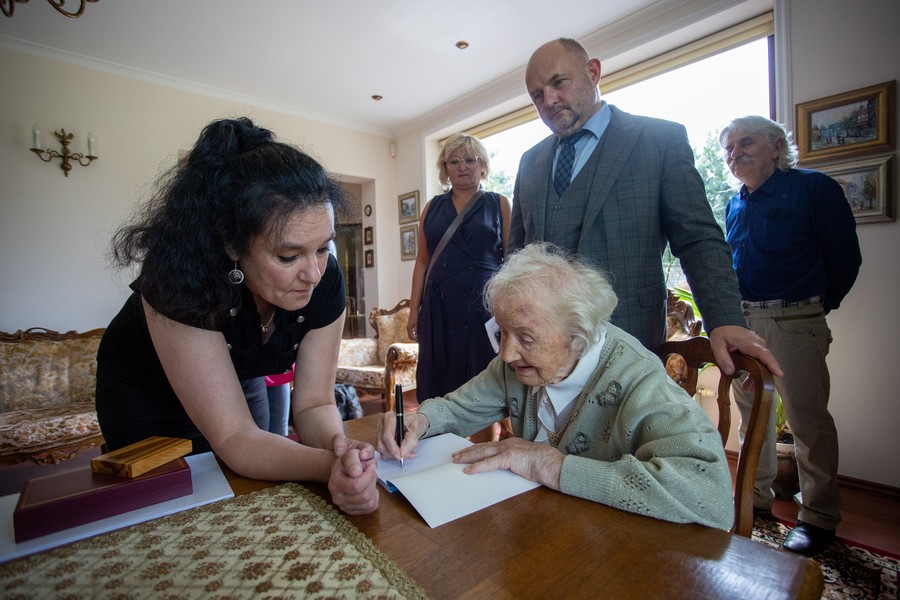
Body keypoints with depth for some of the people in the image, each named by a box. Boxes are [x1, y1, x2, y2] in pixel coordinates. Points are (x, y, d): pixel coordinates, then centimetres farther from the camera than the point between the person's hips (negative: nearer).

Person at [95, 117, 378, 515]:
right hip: (146, 396, -3)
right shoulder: (182, 276, -40)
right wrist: (329, 466, -55)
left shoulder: (324, 280, -29)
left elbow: (313, 403, -24)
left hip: (241, 382, 4)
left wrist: (339, 449, -45)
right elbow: (233, 438, -39)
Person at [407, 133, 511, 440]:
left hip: (485, 305, -2)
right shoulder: (432, 208, 14)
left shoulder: (499, 204, 8)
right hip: (440, 308, 3)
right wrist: (414, 310, 7)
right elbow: (422, 260, 12)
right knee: (439, 387, 5)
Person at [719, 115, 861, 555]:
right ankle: (757, 495, 30)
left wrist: (817, 307, 4)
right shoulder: (735, 205, 13)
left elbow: (845, 258, -1)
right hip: (740, 320, 6)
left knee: (808, 419, 1)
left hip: (793, 323, -5)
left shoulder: (814, 188, -3)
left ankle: (818, 517, 17)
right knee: (751, 412, 14)